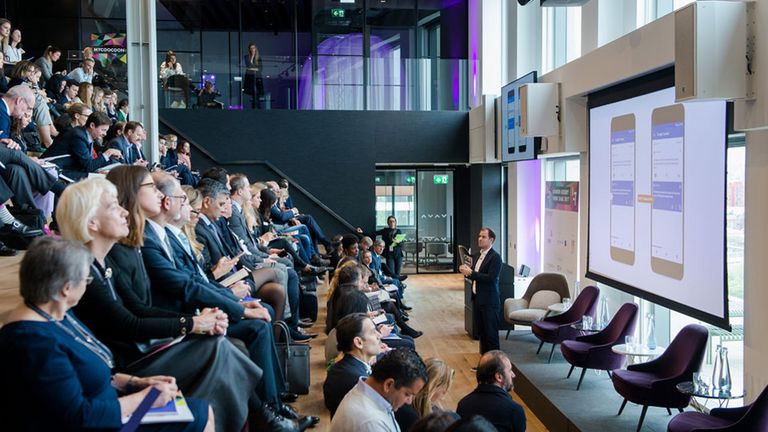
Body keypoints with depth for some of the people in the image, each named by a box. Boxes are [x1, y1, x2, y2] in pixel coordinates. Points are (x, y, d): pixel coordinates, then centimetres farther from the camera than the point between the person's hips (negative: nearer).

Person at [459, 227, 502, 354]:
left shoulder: (495, 257, -13)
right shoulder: (476, 256, 13)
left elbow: (490, 278, -22)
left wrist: (471, 273, -21)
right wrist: (466, 272, -3)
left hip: (489, 301, -8)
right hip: (477, 298, 8)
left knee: (491, 332, -2)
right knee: (481, 330, 15)